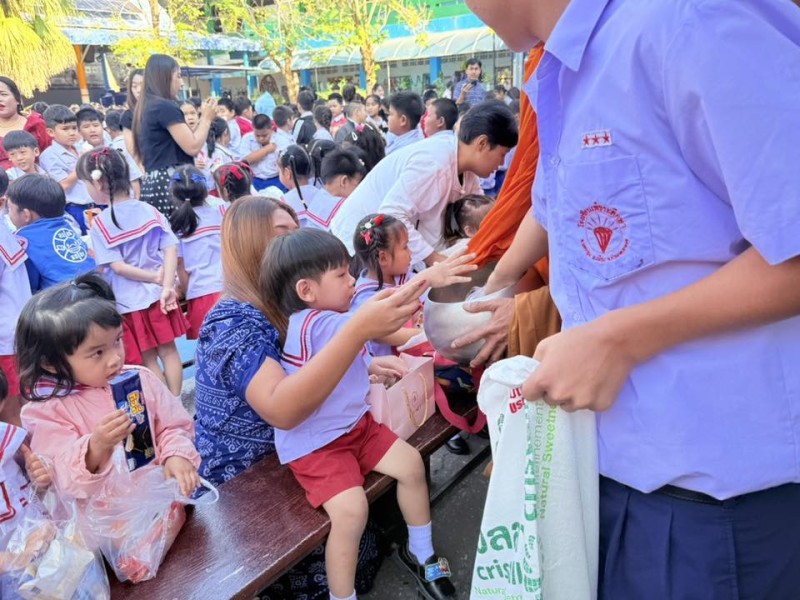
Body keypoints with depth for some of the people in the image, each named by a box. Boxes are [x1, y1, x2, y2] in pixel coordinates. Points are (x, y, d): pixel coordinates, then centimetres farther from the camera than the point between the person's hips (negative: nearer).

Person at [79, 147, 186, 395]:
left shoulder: (101, 223, -12)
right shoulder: (150, 210, -1)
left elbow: (118, 267, -16)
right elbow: (171, 249, -9)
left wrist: (156, 279, -8)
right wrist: (167, 286, -14)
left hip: (129, 301, -3)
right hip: (158, 294, 4)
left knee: (148, 360, 9)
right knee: (168, 350, 14)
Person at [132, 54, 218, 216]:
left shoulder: (146, 107, 18)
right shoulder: (166, 107, -11)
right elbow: (193, 147, -12)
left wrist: (202, 119, 20)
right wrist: (207, 119, 1)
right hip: (170, 184, -10)